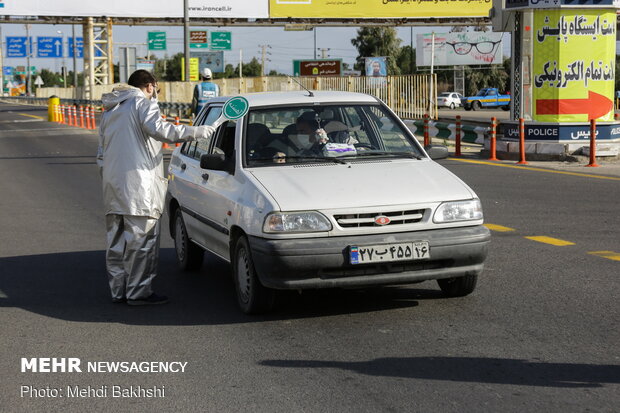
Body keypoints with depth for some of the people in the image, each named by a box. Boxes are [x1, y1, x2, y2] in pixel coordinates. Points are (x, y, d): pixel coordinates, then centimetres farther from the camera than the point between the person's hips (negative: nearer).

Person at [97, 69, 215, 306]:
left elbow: (101, 154, 27)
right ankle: (138, 292, -6)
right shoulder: (143, 103, 0)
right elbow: (158, 129, -19)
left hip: (113, 186, 8)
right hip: (138, 183, -8)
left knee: (117, 240, 12)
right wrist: (195, 132, -16)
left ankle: (118, 290, 15)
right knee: (142, 240, -5)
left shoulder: (110, 111, 26)